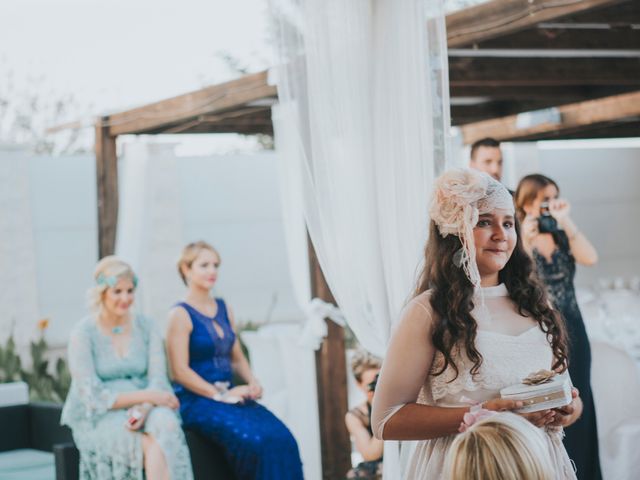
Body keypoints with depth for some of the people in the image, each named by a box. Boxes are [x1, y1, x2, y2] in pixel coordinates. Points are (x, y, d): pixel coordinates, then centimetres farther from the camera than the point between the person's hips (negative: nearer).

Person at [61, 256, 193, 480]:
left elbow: (159, 381, -2)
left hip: (142, 410, 3)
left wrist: (143, 408, -23)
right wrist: (146, 396, -19)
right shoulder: (83, 334, -6)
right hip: (98, 419, -3)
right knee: (153, 445, -33)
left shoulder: (145, 328, 6)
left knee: (166, 422, -33)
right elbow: (93, 397, -12)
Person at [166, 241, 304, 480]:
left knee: (281, 437, -20)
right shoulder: (180, 315, -5)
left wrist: (252, 382, 0)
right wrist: (219, 395, -15)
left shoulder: (224, 309, 16)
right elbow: (180, 371, -11)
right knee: (255, 440, -29)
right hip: (196, 399, -6)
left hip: (229, 394, 6)